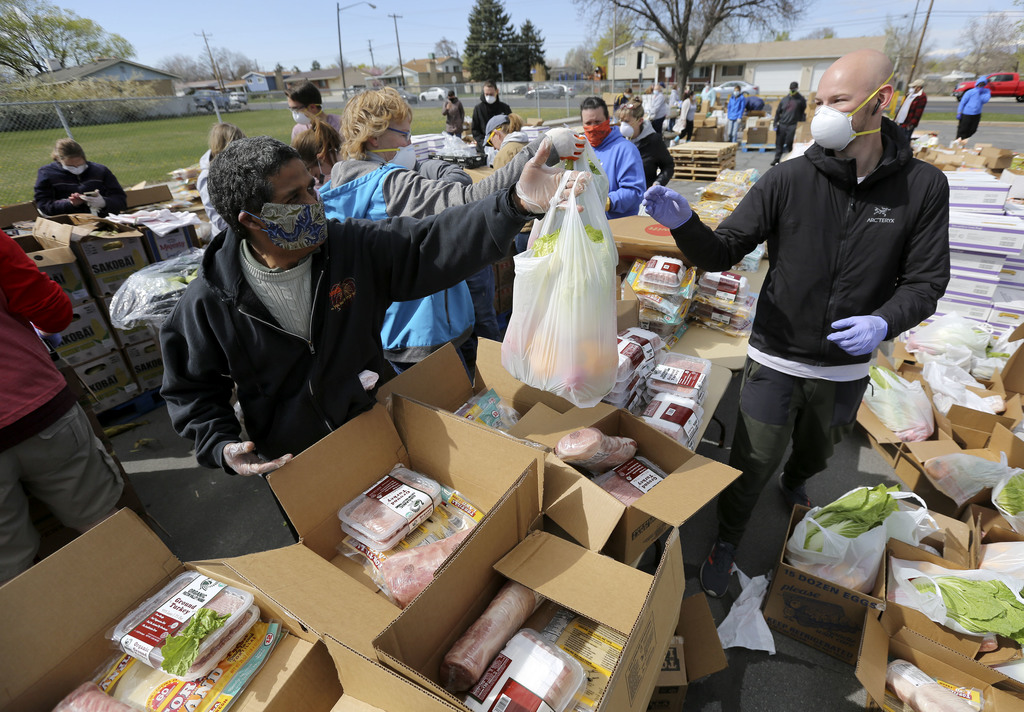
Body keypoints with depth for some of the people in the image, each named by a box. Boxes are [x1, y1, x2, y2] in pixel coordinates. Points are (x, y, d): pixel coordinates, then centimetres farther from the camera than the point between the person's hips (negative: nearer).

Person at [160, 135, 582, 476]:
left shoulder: (354, 248, -14)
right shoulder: (209, 304, -16)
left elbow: (435, 244, -24)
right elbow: (192, 391, -4)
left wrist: (516, 203, -36)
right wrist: (220, 446, -21)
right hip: (290, 466, -1)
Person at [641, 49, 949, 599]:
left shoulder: (923, 187, -7)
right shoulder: (789, 180, -13)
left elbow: (926, 281, -3)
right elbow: (721, 252, -16)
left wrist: (884, 322, -23)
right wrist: (682, 223, -36)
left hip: (847, 366, 3)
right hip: (776, 358, -2)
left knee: (818, 450, 27)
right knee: (753, 462, 7)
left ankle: (795, 486, 62)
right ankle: (727, 541, 33)